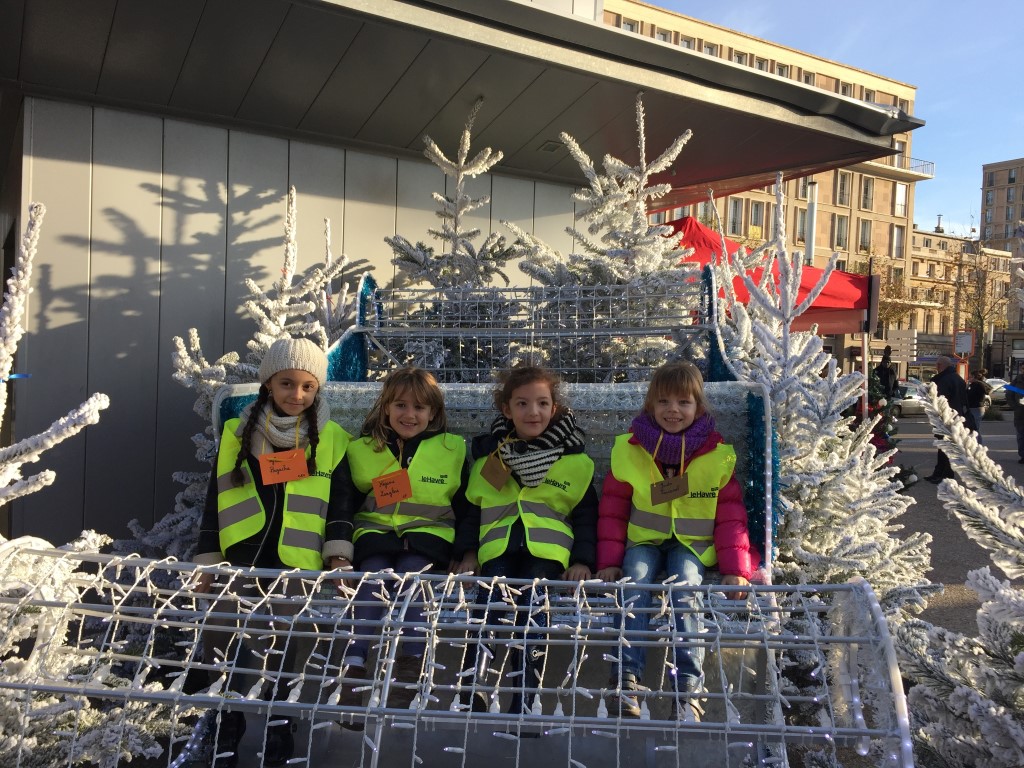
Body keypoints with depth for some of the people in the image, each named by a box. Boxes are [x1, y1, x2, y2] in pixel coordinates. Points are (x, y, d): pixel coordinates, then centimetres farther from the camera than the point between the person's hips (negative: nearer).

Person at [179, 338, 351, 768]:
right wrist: (207, 563, 7)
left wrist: (338, 555, -8)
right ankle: (221, 730, 17)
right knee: (219, 637, 0)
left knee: (279, 648, 1)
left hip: (296, 565, -2)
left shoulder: (331, 440, 4)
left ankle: (276, 732, 17)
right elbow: (214, 502, 10)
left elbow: (338, 504, 3)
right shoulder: (236, 434, 9)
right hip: (240, 560, 2)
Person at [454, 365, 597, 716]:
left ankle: (523, 703, -15)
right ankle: (471, 691, -15)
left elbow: (586, 515, 11)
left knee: (531, 611, -22)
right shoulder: (487, 452, 14)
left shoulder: (573, 458, 9)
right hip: (497, 548, 2)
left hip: (547, 549, -2)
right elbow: (470, 507, 18)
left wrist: (583, 559, -1)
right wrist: (469, 551, 7)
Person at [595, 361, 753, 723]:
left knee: (685, 589, -28)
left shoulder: (718, 454, 1)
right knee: (634, 583, -27)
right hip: (643, 541, 1)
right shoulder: (629, 448, 1)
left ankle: (688, 691, -29)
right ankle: (626, 680, -29)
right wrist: (610, 560, -6)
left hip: (693, 544, -1)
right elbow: (613, 510, 4)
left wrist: (736, 568, -8)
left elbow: (731, 516, 3)